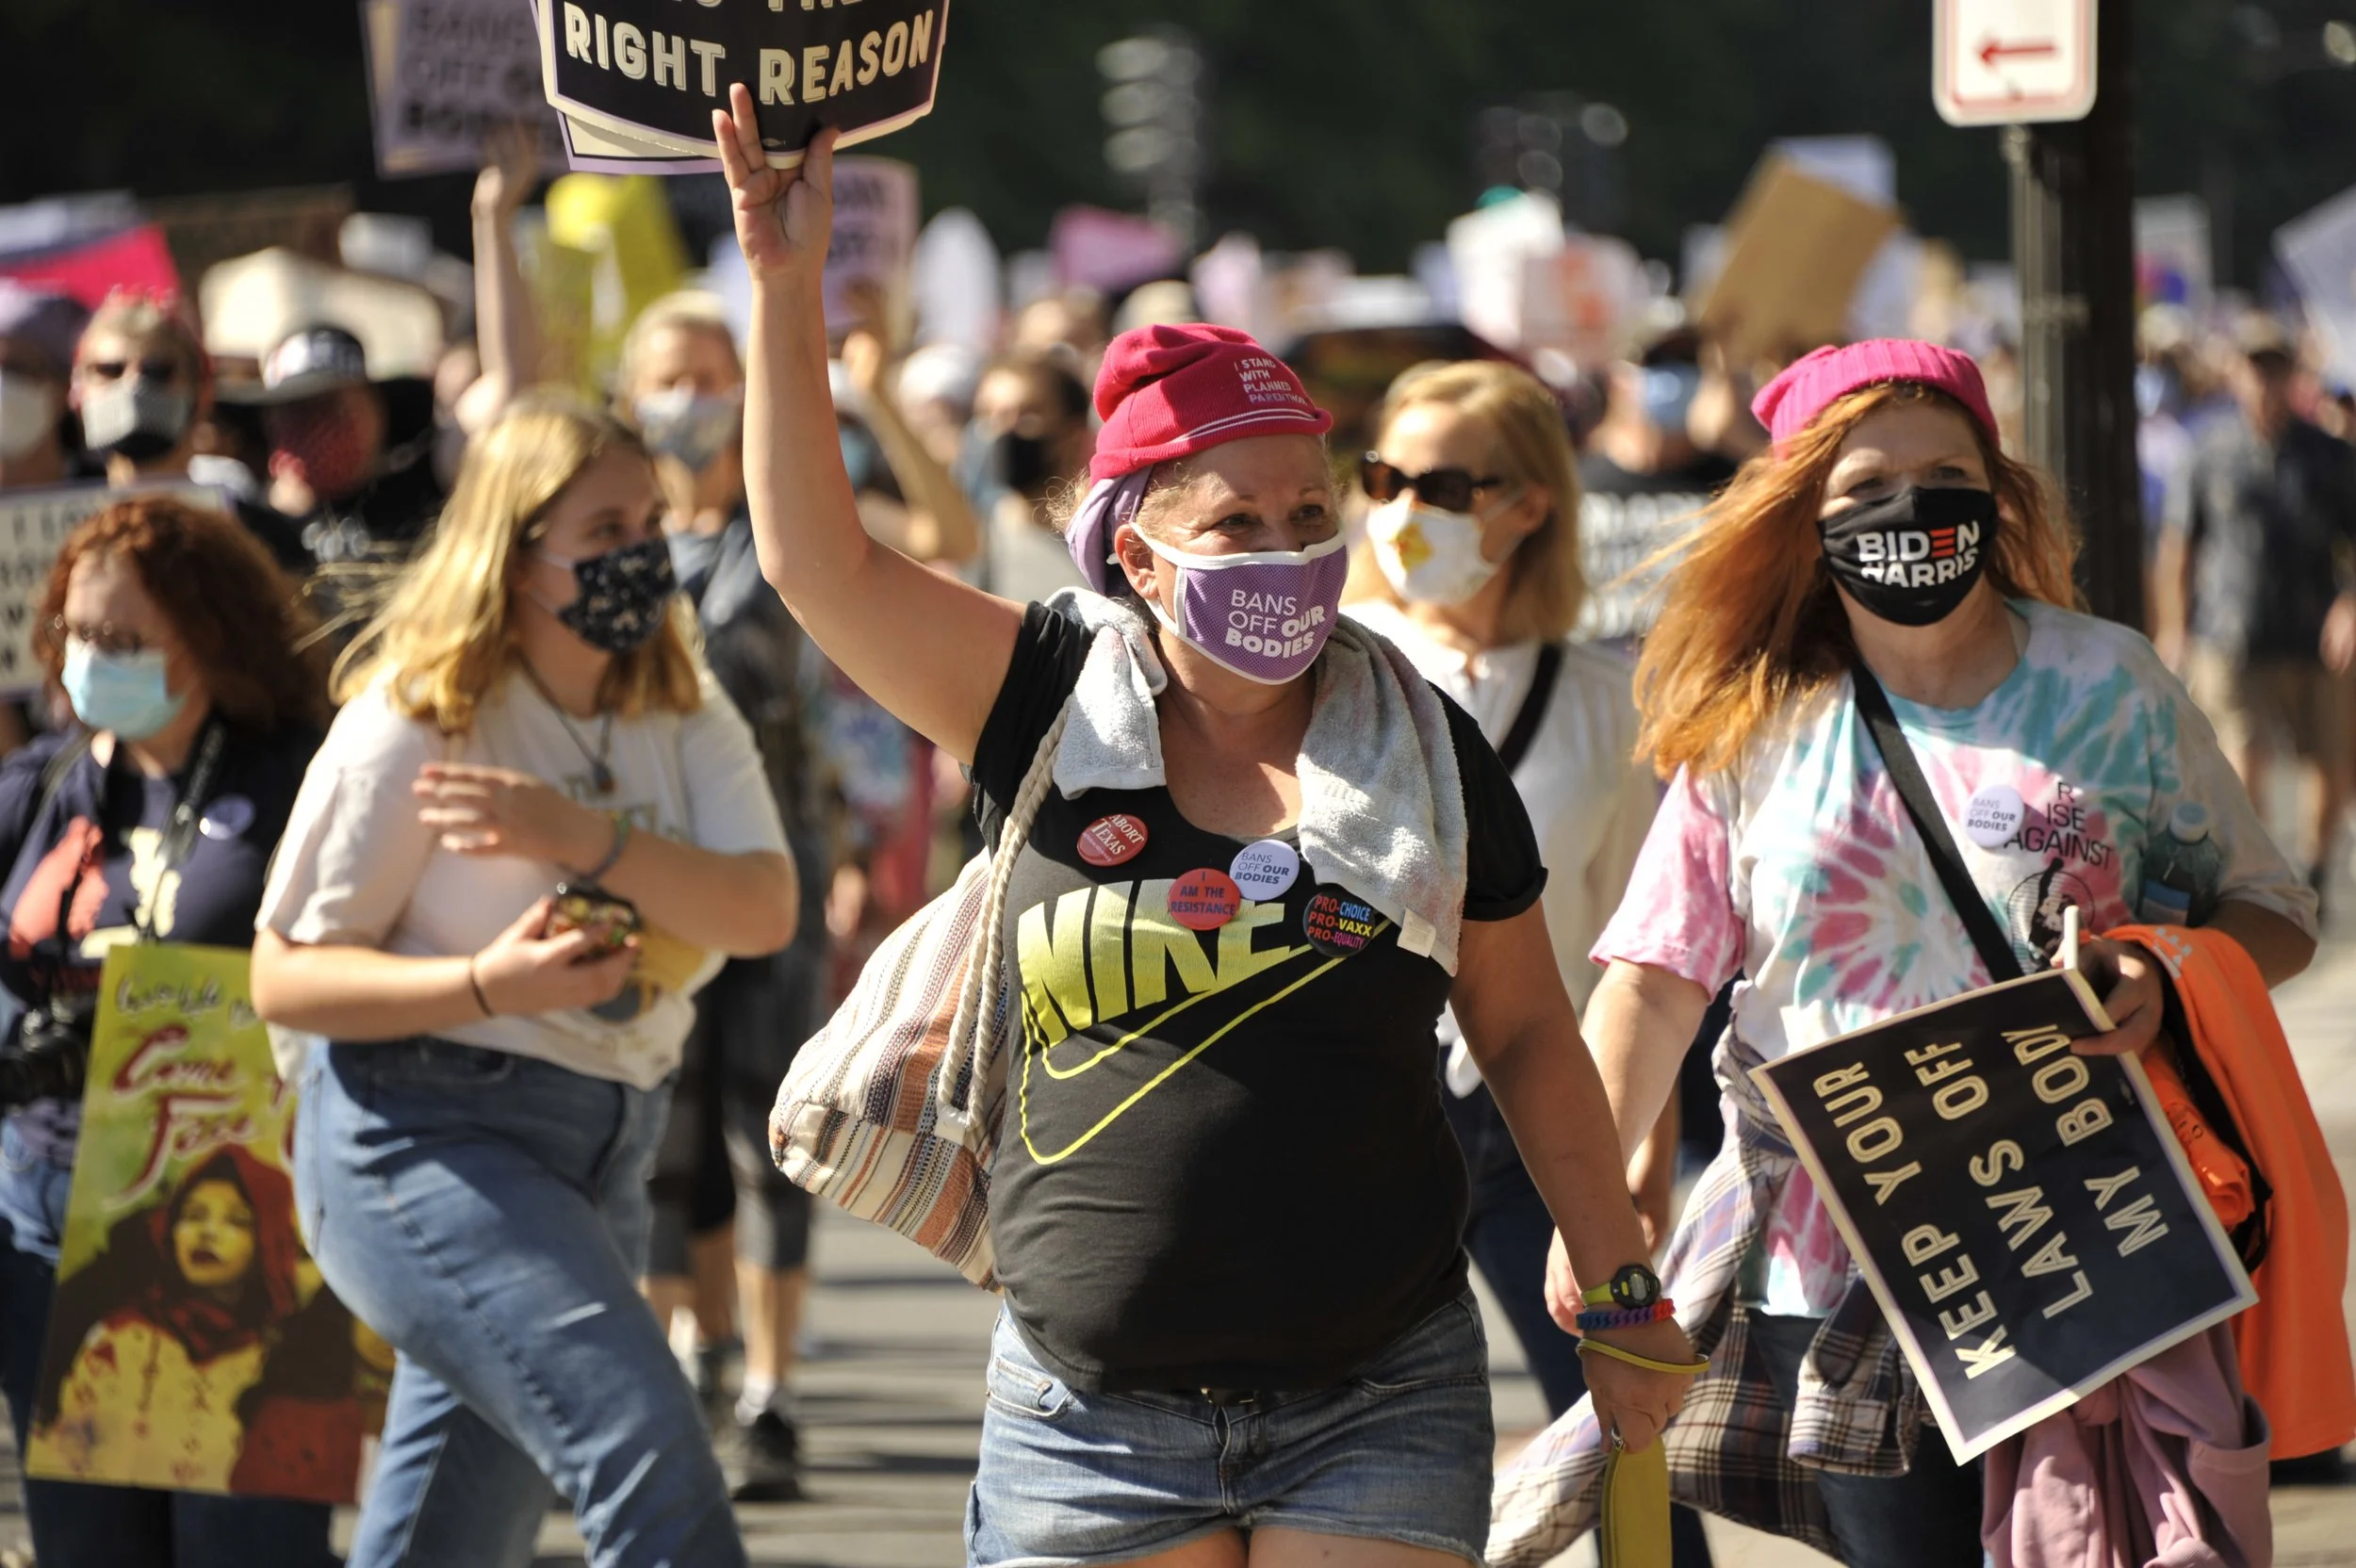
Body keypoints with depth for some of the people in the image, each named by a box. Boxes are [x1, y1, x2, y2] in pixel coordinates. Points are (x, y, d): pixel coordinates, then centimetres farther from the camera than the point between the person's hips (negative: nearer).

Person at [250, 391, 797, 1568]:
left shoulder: (684, 721, 7)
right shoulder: (418, 722, -10)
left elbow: (764, 914, -9)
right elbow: (284, 978, -10)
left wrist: (589, 837, -24)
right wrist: (489, 986, -24)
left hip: (602, 1145, 7)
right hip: (423, 1141, -7)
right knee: (652, 1460, -23)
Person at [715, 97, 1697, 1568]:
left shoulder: (1424, 747, 4)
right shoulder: (1058, 705, 2)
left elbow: (1529, 1040, 13)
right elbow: (820, 559, -5)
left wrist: (1627, 1298, 15)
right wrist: (790, 284, -12)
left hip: (1377, 1416, 0)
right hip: (1091, 1421, 0)